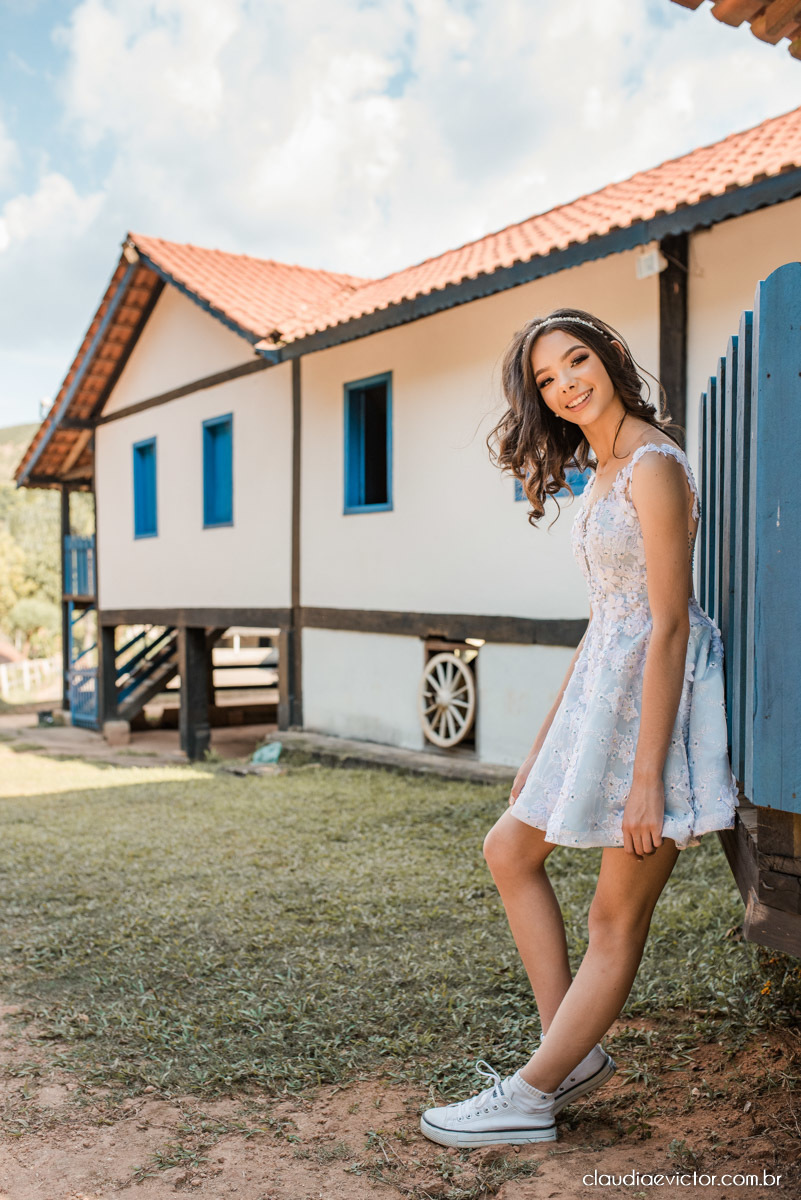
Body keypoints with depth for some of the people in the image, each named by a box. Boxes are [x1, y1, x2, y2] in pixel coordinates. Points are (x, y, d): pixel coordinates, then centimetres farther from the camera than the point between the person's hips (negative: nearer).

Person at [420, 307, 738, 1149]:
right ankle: (573, 1051, 21)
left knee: (618, 917, 2)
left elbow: (669, 625, -20)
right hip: (603, 689, 10)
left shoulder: (653, 466, -14)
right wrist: (544, 742, 18)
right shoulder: (602, 474, 15)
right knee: (509, 850, 15)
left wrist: (647, 778, -22)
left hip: (655, 696, -10)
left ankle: (528, 1099, 13)